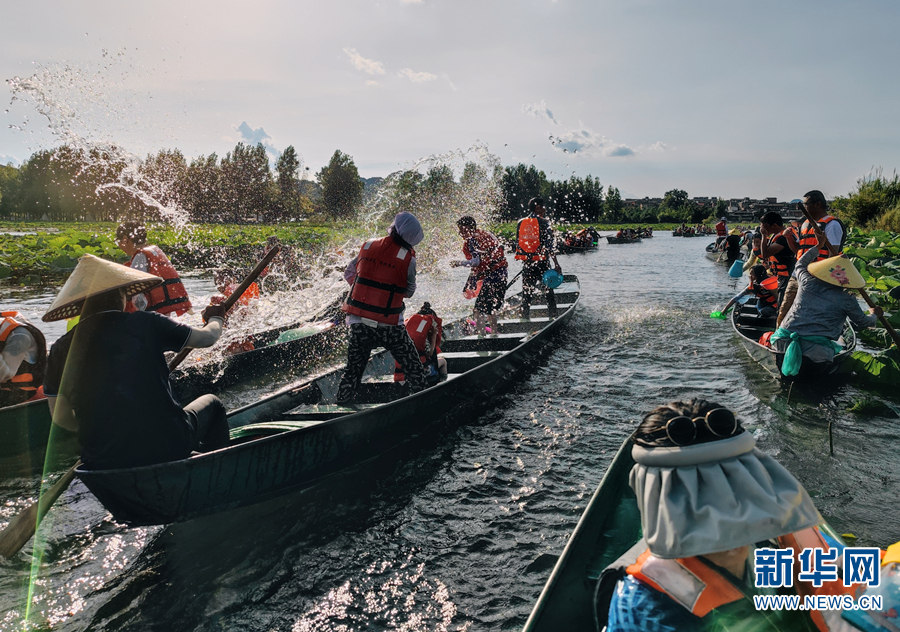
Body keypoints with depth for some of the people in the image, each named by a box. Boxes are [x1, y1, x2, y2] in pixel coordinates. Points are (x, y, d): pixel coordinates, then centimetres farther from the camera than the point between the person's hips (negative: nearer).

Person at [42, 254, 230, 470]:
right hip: (168, 447, -3)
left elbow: (61, 418, 8)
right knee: (211, 403, 25)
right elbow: (208, 337, 7)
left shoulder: (62, 349, 1)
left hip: (103, 463, 4)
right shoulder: (145, 323, -5)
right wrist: (214, 318, 30)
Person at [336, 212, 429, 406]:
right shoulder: (408, 257, -8)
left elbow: (348, 275, 14)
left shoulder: (368, 246, 3)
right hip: (388, 324, -4)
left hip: (358, 321, 4)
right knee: (412, 367, 10)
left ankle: (342, 404, 23)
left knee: (353, 368, 18)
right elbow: (409, 291, 3)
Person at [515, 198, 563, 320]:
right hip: (542, 263, -4)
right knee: (549, 290, 9)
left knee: (526, 292, 11)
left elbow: (517, 244, 9)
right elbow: (549, 246, -13)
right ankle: (553, 315, 12)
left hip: (526, 263, 4)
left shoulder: (520, 223, 5)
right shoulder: (543, 223, -9)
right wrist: (556, 264, -10)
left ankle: (525, 317, 13)